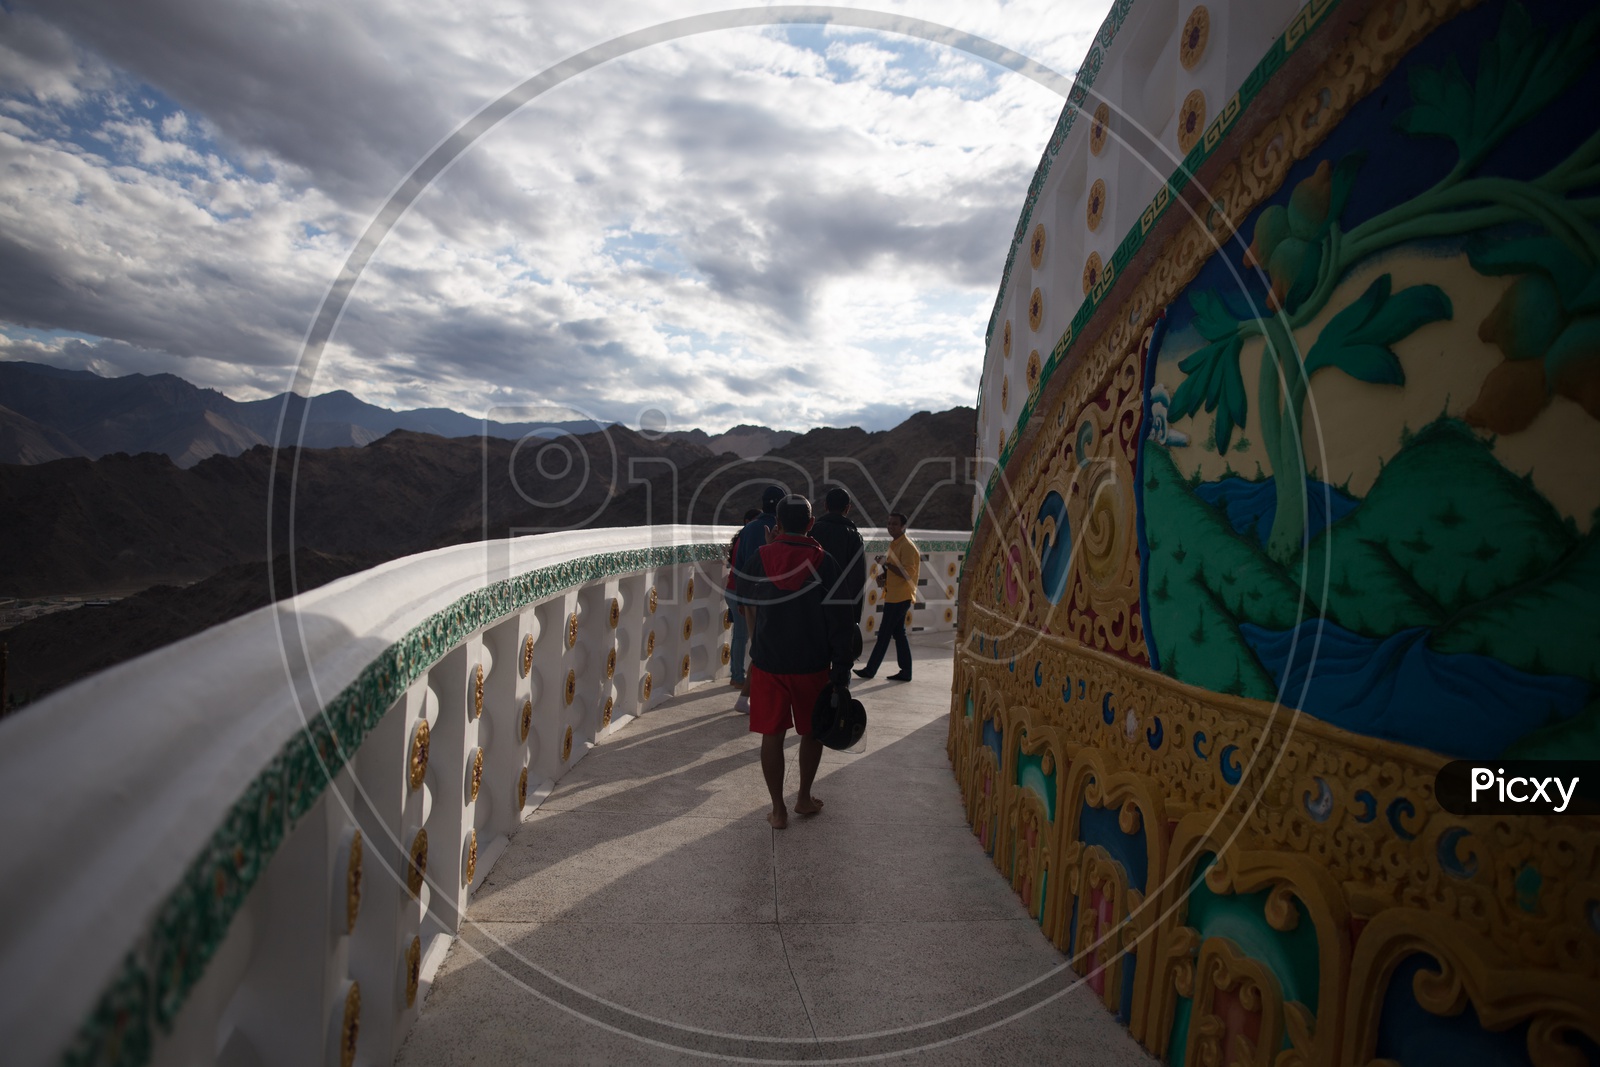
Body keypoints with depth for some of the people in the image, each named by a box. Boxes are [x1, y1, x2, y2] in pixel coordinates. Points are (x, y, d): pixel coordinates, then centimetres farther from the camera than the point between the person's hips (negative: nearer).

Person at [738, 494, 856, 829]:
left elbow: (744, 595, 15)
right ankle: (804, 798, 31)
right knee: (812, 731, 19)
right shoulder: (823, 562, -9)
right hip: (812, 663, 0)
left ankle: (778, 810, 14)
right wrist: (840, 672, -3)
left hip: (768, 662, 0)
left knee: (772, 735, 9)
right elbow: (839, 620, -9)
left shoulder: (761, 556, -6)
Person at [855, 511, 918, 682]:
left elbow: (907, 573, -22)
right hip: (894, 597, 10)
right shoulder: (894, 544, 15)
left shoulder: (907, 546, -15)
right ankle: (905, 672, 13)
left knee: (884, 634, -3)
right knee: (898, 634, 10)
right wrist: (883, 575, 4)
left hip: (900, 598, -10)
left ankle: (870, 669, 4)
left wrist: (886, 563, -23)